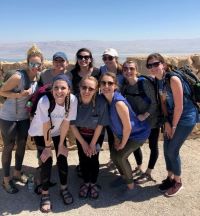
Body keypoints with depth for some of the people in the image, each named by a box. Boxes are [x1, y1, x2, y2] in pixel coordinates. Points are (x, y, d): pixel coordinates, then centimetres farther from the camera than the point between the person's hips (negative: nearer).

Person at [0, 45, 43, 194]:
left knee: (22, 144, 16)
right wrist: (19, 95, -29)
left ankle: (18, 173, 37)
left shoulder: (37, 77, -4)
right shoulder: (18, 76, -25)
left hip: (24, 117, 6)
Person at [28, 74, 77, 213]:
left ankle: (64, 188, 23)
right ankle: (45, 194, 12)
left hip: (58, 132, 2)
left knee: (62, 158, 0)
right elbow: (46, 127, -24)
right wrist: (47, 147, -14)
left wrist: (61, 144, -10)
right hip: (40, 132, -2)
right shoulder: (44, 101, -35)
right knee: (46, 161, -8)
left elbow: (66, 123, -18)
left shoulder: (73, 100, -28)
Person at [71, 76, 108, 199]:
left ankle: (94, 183, 25)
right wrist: (83, 143, -8)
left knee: (93, 158, -2)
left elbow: (100, 125, -18)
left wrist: (93, 143, -10)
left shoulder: (101, 102, -30)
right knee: (83, 158, 4)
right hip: (80, 134, 2)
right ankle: (86, 182, 30)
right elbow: (72, 124, -14)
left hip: (97, 135, -1)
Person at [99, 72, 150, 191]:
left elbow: (127, 127, -27)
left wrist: (122, 144, -13)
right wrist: (116, 138, 4)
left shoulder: (119, 102, -34)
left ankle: (130, 184, 15)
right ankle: (124, 176, 36)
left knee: (121, 156, -11)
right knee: (114, 155, 8)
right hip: (123, 133, 8)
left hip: (139, 133, -7)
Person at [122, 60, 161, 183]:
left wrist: (145, 115, -25)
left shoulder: (144, 82, -21)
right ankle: (139, 169, 33)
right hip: (137, 121, 6)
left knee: (153, 146, 7)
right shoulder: (125, 87, -5)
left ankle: (148, 174, 20)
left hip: (152, 119, -6)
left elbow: (154, 102, -20)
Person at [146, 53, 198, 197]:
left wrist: (173, 126, -12)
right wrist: (167, 122, -2)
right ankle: (170, 177, 31)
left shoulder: (173, 79, -24)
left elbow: (179, 106, -22)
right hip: (172, 116, 7)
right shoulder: (158, 81, -1)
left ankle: (178, 182, 19)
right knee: (166, 149, 10)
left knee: (172, 150, -4)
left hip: (186, 118, -7)